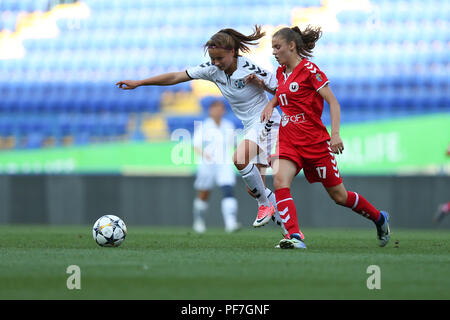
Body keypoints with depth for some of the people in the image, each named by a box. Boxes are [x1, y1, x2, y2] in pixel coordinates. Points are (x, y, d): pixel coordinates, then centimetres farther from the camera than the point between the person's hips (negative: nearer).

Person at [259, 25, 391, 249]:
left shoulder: (309, 70, -12)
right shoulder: (281, 71, 10)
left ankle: (379, 218, 29)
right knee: (280, 181, -23)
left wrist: (335, 134, -24)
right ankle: (294, 236, -28)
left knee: (338, 195, 5)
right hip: (287, 139, 6)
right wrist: (271, 104, 10)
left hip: (315, 141, -6)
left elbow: (332, 102, -14)